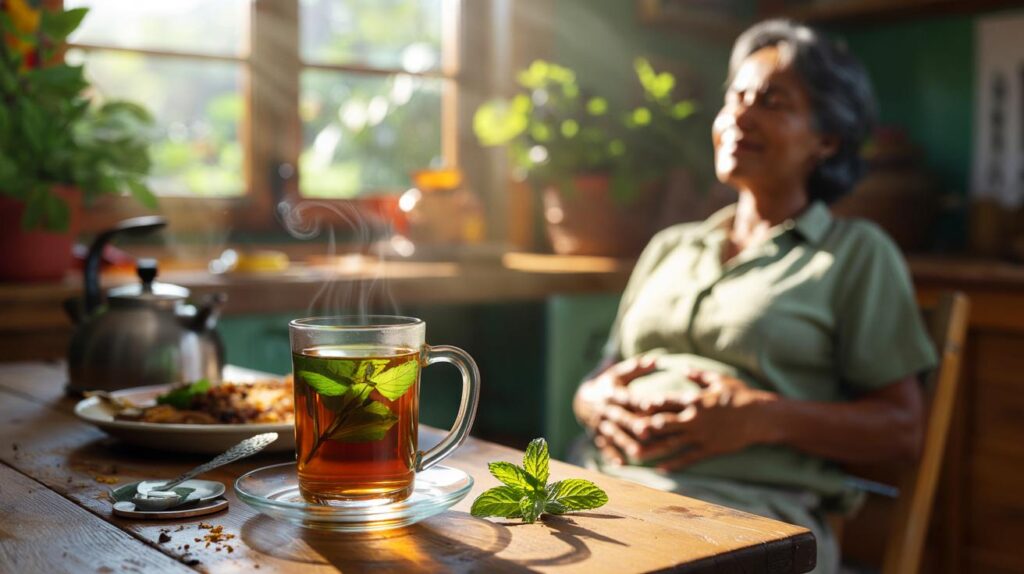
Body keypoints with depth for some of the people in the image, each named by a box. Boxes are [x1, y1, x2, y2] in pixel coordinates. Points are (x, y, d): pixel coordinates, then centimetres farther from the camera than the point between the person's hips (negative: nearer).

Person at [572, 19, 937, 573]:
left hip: (749, 505, -3)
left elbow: (902, 428, 3)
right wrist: (597, 400, -1)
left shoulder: (857, 252, 10)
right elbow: (595, 382, 25)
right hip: (607, 481, 4)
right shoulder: (670, 246, 24)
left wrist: (765, 418, -13)